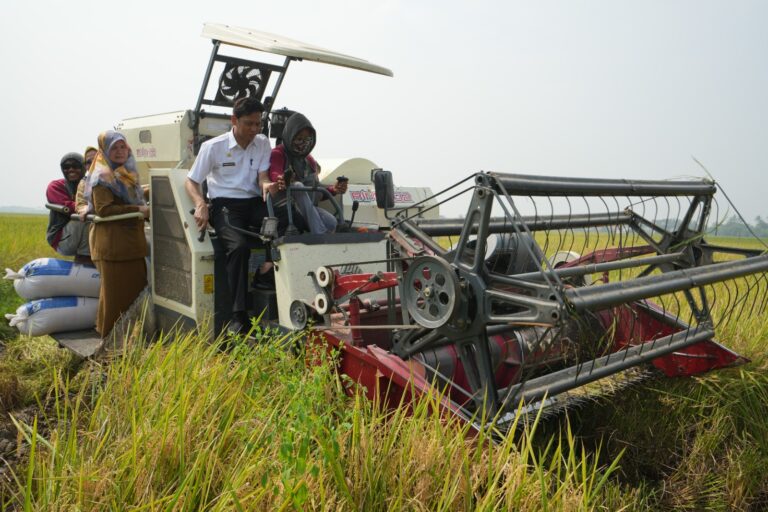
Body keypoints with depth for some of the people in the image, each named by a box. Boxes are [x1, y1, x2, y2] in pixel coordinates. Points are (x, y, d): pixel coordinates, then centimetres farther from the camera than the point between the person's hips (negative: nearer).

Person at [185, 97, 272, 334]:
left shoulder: (262, 143, 12)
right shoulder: (213, 147, 2)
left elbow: (263, 177, 2)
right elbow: (191, 181, 5)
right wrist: (201, 204, -16)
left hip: (254, 203, 4)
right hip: (224, 205, -3)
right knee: (239, 245, -33)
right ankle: (238, 315, -29)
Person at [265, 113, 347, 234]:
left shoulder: (309, 160, 20)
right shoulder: (277, 154, -1)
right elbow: (274, 175, -22)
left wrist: (333, 190, -1)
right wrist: (281, 181, -47)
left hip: (308, 208, 5)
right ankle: (319, 235, -42)